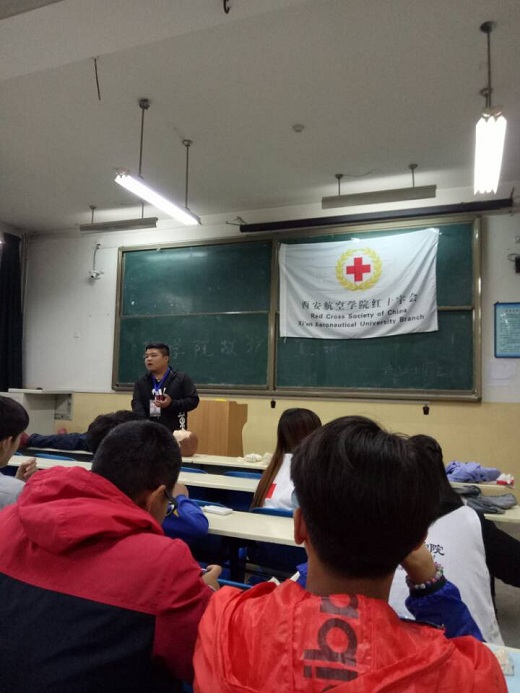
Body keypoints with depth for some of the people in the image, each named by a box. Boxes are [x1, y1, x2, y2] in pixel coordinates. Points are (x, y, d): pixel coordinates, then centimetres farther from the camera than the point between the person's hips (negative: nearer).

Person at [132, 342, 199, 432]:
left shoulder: (182, 378, 1)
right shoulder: (141, 382, 11)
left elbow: (193, 400, -3)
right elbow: (136, 403, -1)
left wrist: (172, 403, -18)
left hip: (175, 431, -3)